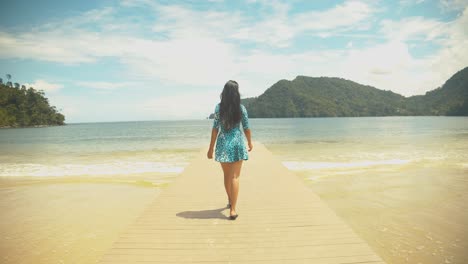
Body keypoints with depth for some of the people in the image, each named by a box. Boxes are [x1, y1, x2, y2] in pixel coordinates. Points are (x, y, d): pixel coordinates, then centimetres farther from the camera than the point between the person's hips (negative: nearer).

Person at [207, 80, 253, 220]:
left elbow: (215, 129, -5)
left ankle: (230, 202, 38)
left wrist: (211, 148, 1)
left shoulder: (218, 107, -4)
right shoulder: (241, 108, -4)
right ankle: (233, 210, -3)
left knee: (227, 175, 18)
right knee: (235, 177, 2)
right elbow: (246, 128, 3)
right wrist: (250, 142, 20)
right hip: (237, 143, -1)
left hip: (223, 144, 1)